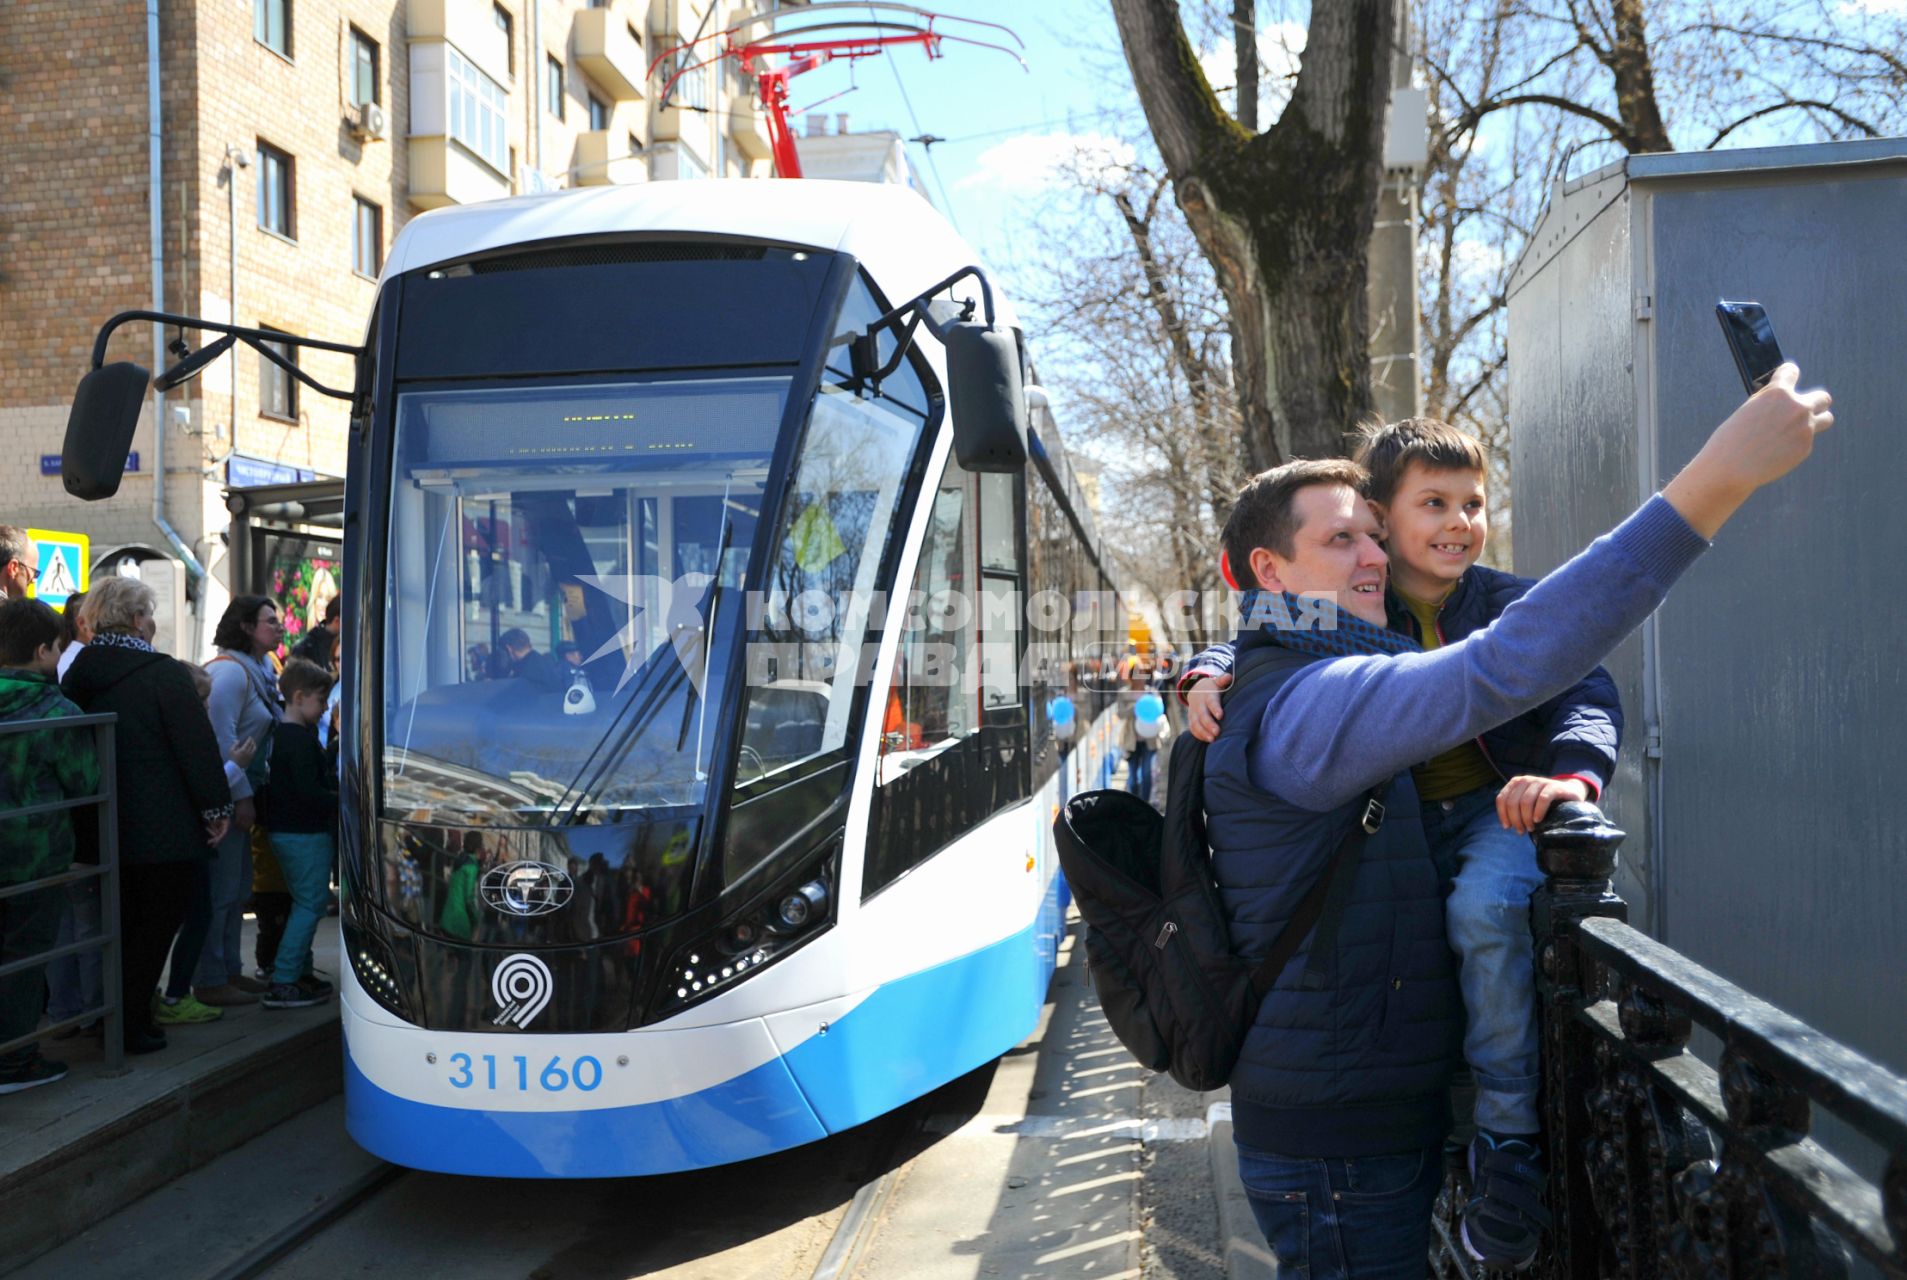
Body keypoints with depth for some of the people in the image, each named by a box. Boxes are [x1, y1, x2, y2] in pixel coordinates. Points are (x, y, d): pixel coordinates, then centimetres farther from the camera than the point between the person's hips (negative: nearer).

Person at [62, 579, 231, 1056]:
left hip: (102, 828, 7)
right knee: (157, 923, 5)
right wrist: (217, 807, -8)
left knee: (121, 924, 18)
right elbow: (198, 747, -16)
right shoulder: (164, 673, -15)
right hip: (163, 832, -7)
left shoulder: (77, 675, 6)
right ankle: (133, 1024, 6)